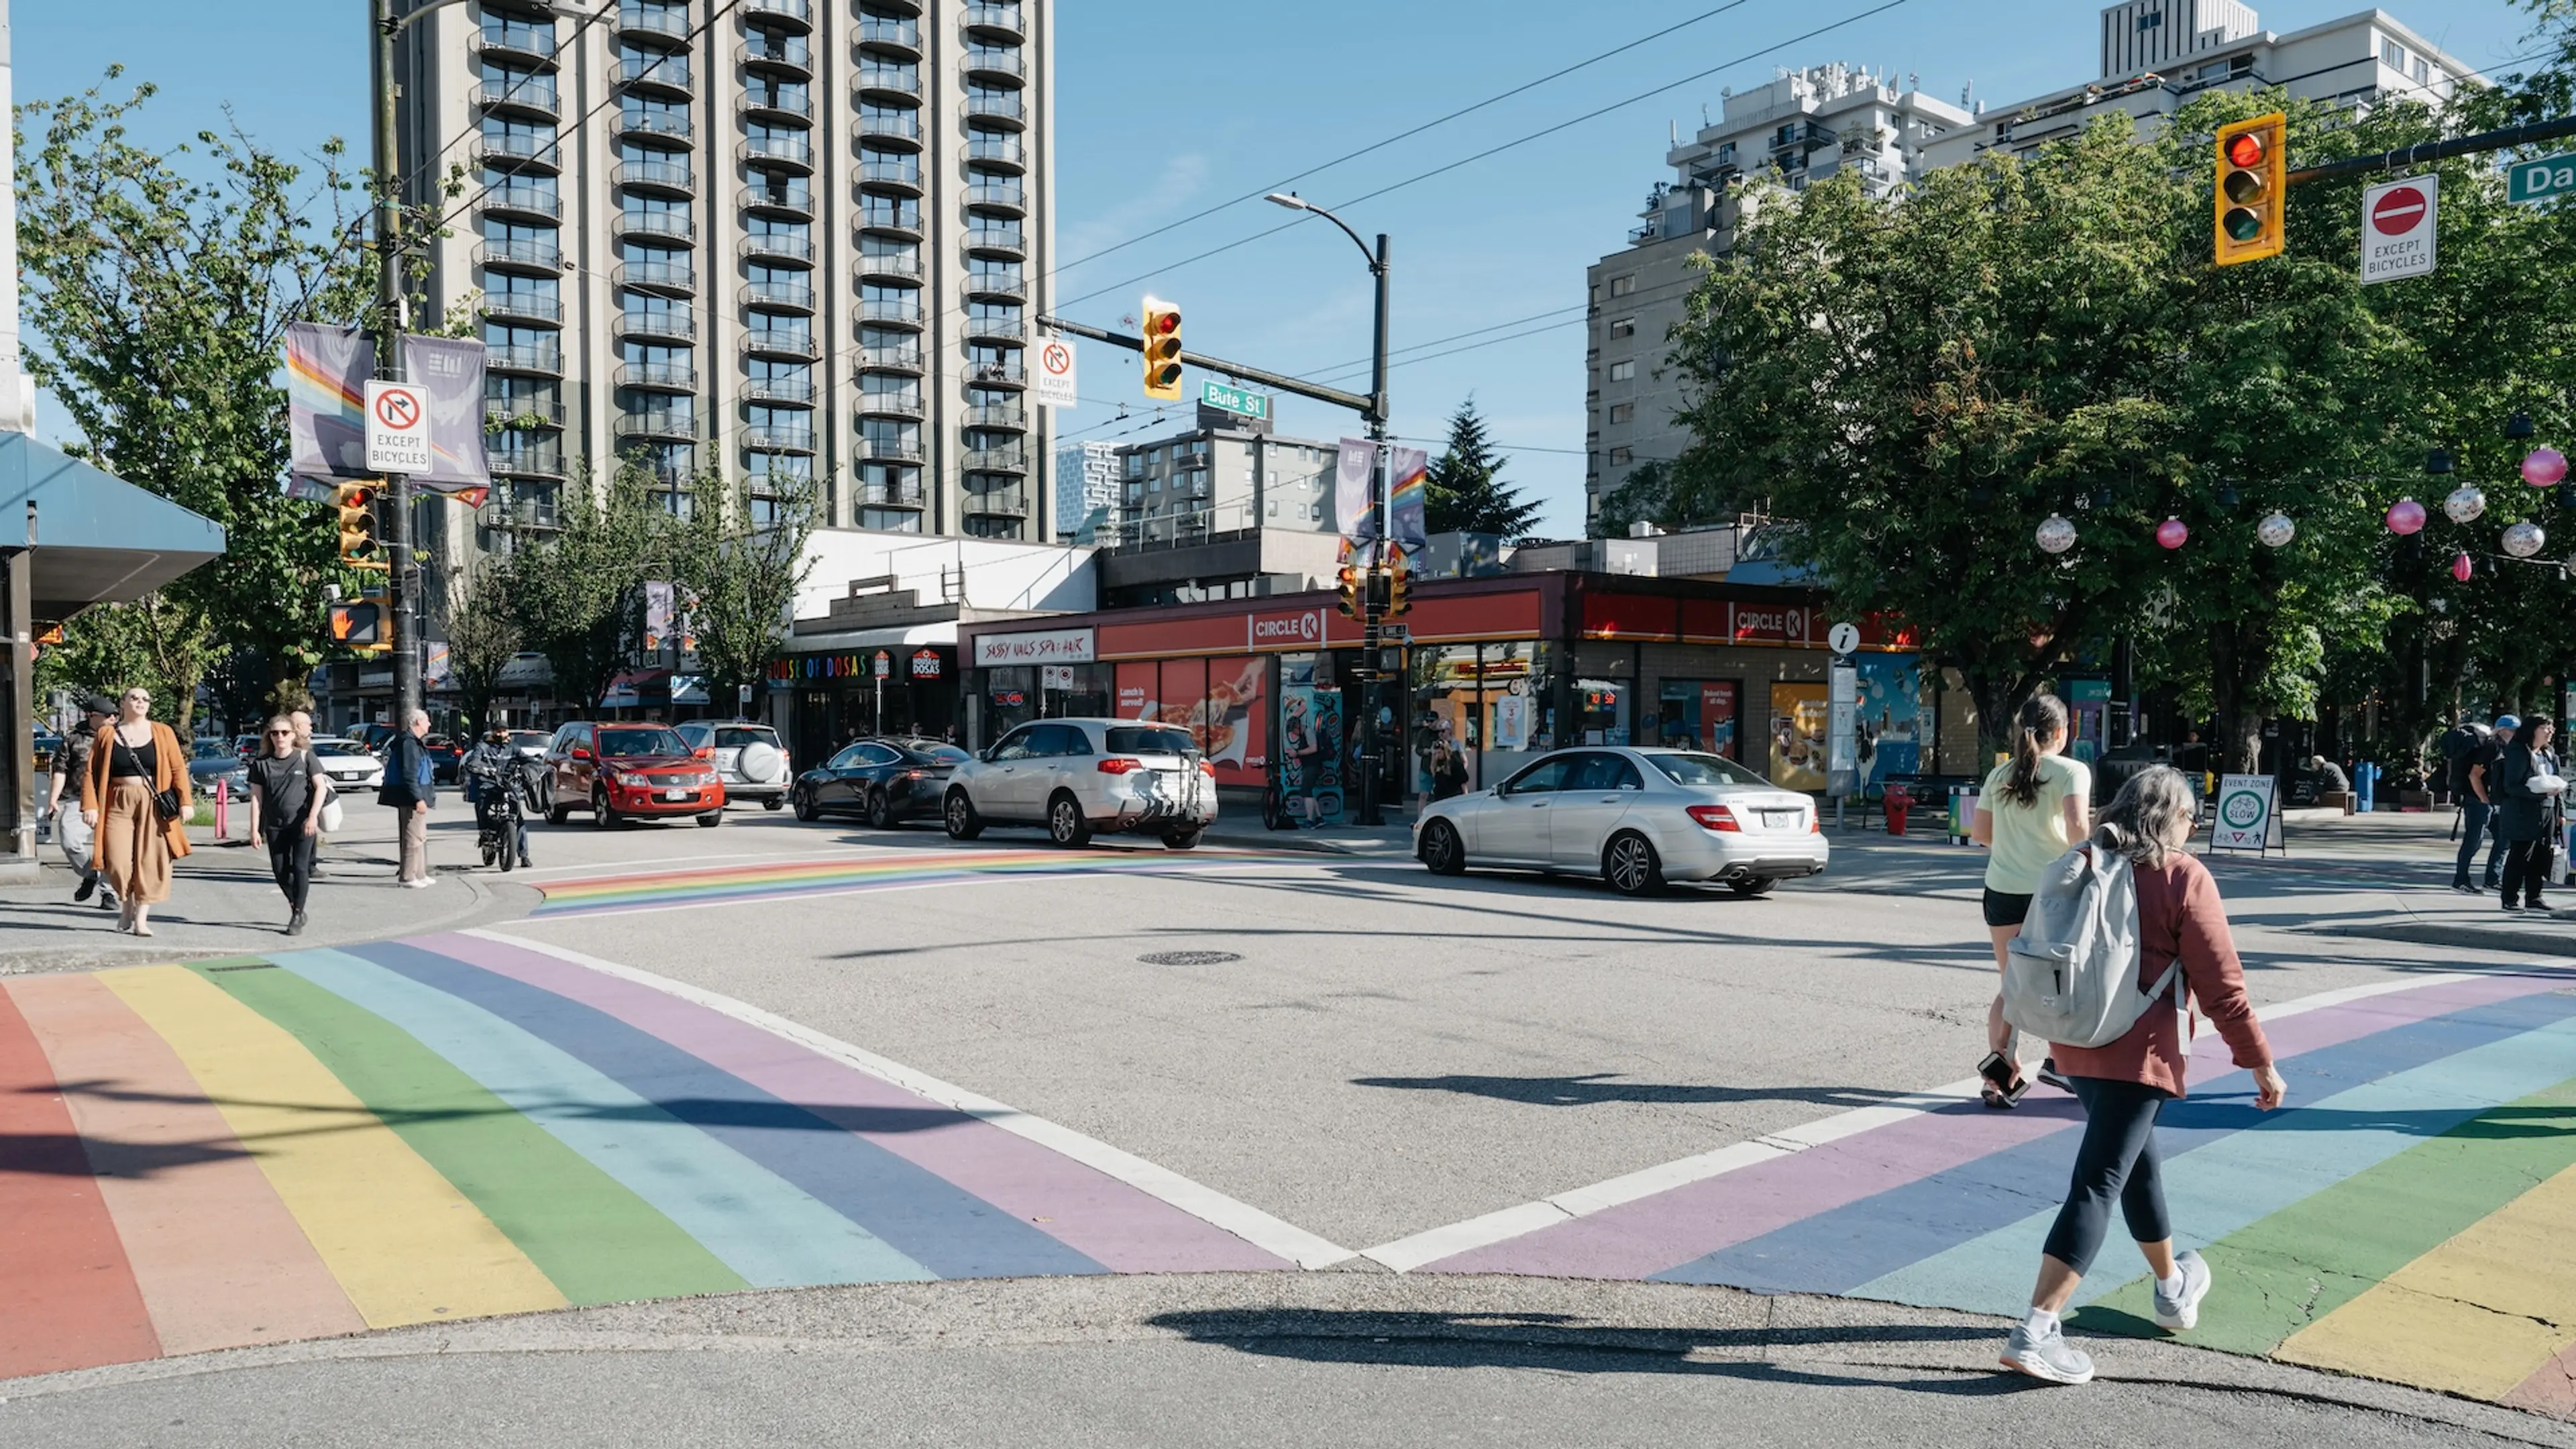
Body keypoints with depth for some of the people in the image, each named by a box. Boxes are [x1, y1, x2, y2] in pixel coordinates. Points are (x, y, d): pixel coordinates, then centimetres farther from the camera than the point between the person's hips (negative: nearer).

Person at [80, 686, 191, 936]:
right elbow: (91, 773, 4)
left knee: (151, 861, -4)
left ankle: (141, 918, 4)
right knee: (118, 862, -6)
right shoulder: (106, 735, 8)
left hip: (154, 804, 0)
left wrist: (184, 801, -7)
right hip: (119, 803, 0)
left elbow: (178, 769, 3)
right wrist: (90, 805, -7)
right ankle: (128, 904, 22)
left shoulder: (162, 733, 7)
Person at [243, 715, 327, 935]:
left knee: (300, 867, -6)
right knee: (280, 870, 4)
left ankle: (297, 917, 2)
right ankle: (295, 905, 27)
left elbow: (321, 787, -3)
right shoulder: (261, 763, 6)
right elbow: (256, 797, 5)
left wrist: (313, 817, -14)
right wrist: (255, 828, -1)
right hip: (275, 825, 3)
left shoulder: (305, 757, 0)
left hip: (303, 823, -3)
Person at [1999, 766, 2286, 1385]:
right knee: (2099, 1185, -8)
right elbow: (2221, 983, -8)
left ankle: (2174, 1287, 44)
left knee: (2138, 1163, 25)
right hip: (2138, 1052, -7)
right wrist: (2261, 1062, 1)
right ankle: (2035, 1331, -14)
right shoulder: (2183, 877, -7)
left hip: (2076, 1046, 7)